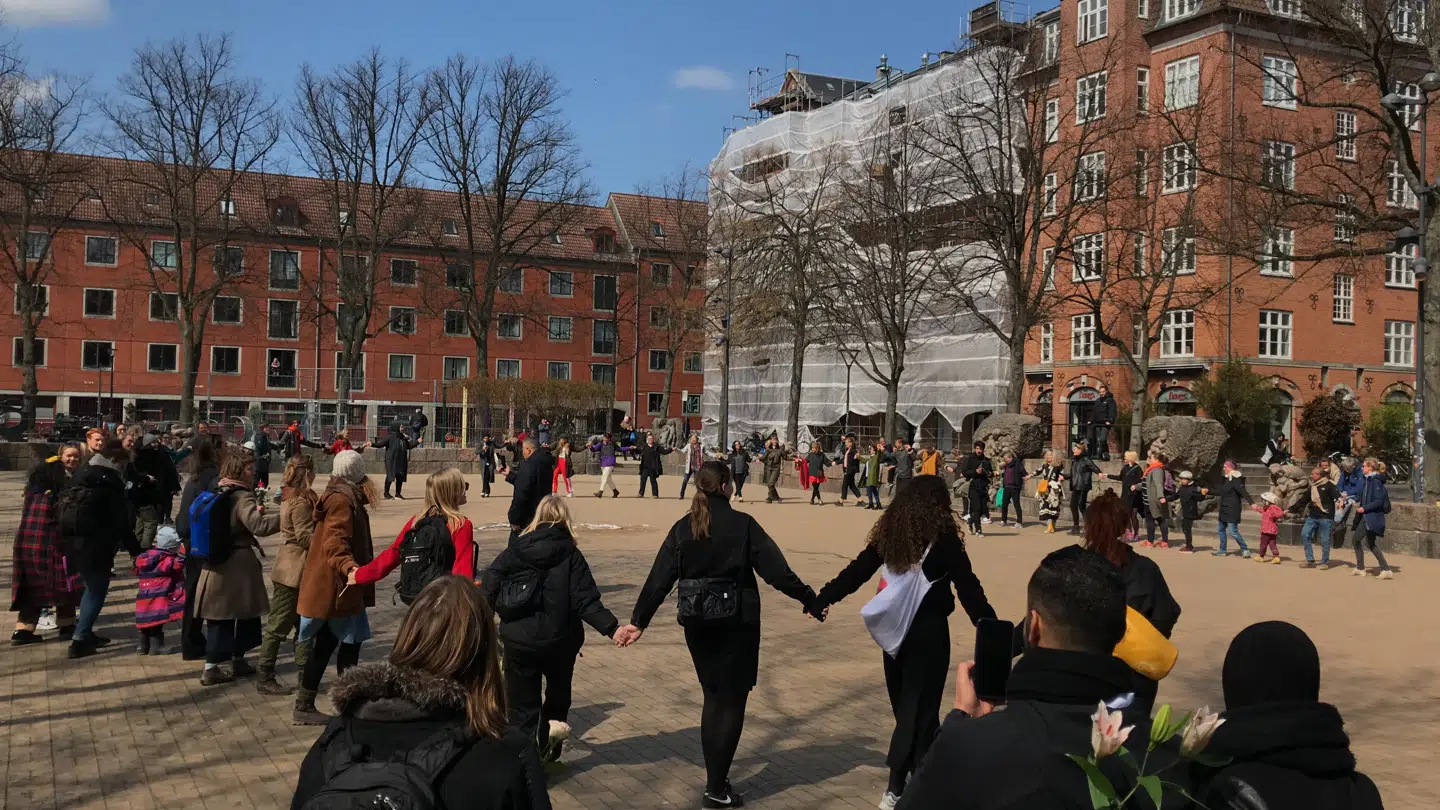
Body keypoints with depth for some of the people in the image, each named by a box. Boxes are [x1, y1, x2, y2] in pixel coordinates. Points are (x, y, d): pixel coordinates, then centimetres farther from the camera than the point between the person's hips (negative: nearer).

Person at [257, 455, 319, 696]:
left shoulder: (291, 497, 11)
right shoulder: (301, 501, -17)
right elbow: (306, 537, -20)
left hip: (297, 570, 10)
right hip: (293, 570, -10)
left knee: (303, 623, 13)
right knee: (279, 625, -2)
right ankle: (265, 679, 5)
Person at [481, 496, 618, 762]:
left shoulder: (513, 551, -2)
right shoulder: (570, 554, -5)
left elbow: (487, 590, -3)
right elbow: (586, 600, -14)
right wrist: (612, 628, -16)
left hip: (519, 641, 0)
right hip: (559, 640, 0)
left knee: (523, 704, 11)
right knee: (559, 689, 28)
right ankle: (554, 722, 9)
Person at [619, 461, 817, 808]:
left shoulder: (682, 529, 0)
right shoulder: (742, 524, -10)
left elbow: (659, 580, -2)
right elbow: (777, 570, -12)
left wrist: (638, 621, 4)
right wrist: (810, 599, -2)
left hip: (698, 624, 4)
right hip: (737, 622, -4)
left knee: (714, 696, 18)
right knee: (732, 700, 5)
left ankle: (715, 777, 21)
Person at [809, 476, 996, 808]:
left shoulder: (890, 532, 1)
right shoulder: (943, 537, -11)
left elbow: (857, 571, 4)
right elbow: (968, 588, -13)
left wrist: (822, 599, 14)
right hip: (929, 631, -5)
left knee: (905, 705, 17)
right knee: (919, 708, 3)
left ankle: (919, 773, 25)